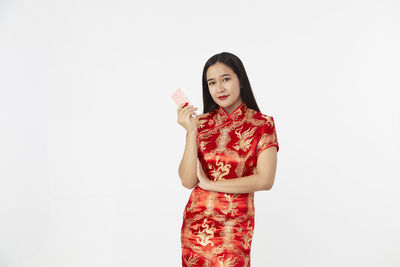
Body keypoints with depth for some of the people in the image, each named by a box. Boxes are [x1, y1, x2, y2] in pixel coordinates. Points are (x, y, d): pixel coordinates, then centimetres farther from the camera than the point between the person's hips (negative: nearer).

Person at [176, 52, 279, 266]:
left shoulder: (262, 124, -6)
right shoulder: (201, 123, 0)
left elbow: (265, 180, -15)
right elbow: (188, 181, -7)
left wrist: (210, 184, -10)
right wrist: (191, 132, -16)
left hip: (234, 226, -3)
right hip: (195, 222, 3)